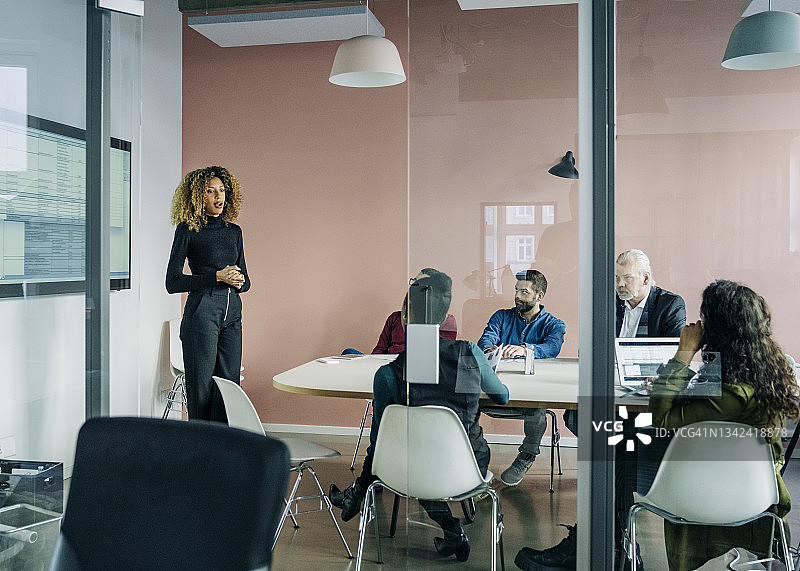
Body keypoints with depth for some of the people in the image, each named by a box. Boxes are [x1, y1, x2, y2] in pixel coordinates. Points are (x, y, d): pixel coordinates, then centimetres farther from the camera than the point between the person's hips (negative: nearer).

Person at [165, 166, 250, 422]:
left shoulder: (234, 231, 15)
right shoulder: (187, 230, 0)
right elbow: (172, 282, -5)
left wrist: (239, 282, -3)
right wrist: (217, 277, -13)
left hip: (232, 313, 5)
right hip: (201, 312, -5)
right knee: (202, 389, -2)